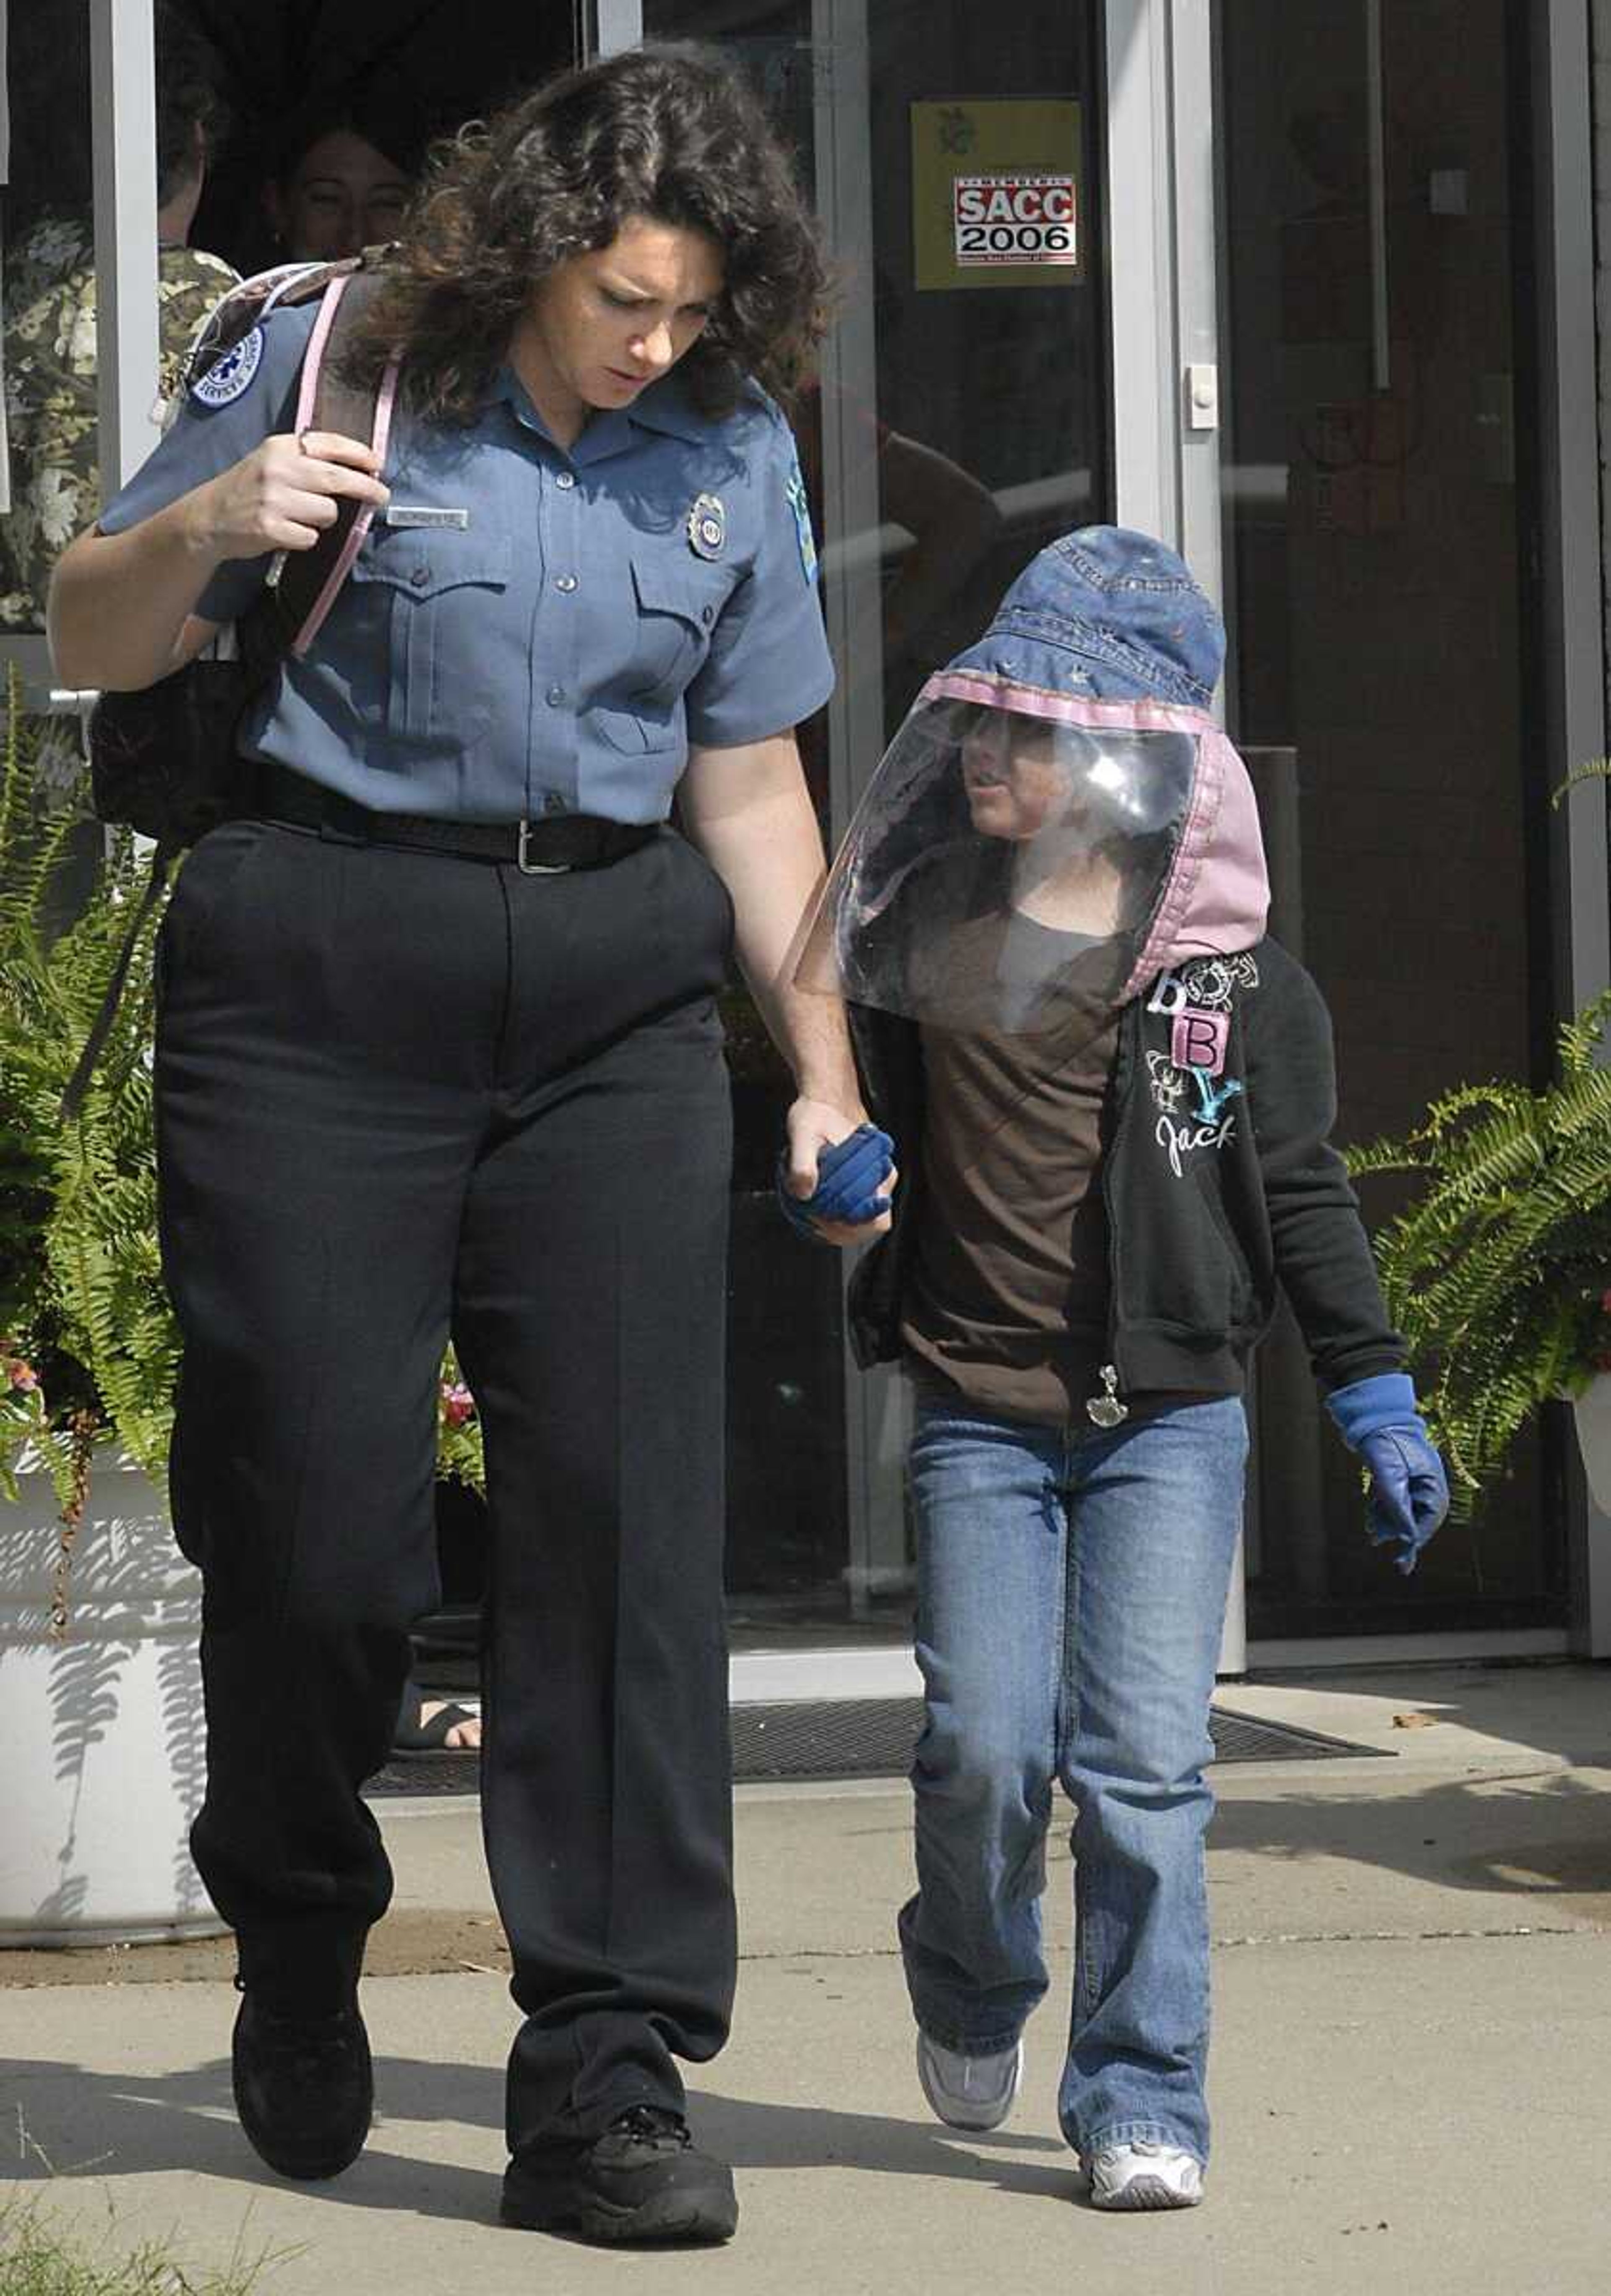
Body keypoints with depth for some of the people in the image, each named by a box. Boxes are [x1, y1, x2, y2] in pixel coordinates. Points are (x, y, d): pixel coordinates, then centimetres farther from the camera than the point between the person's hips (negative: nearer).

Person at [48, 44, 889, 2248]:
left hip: (616, 994, 2)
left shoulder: (732, 453, 8)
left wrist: (827, 1068, 10)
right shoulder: (336, 369, -1)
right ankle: (299, 1944, 26)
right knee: (317, 1510, -3)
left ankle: (608, 2079, -5)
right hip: (321, 972, -2)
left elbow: (753, 785, 15)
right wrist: (207, 525, -16)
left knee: (627, 1502, -8)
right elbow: (92, 645, 5)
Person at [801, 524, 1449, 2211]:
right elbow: (860, 1105, 19)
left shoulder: (1227, 967, -1)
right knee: (985, 1747, -3)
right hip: (977, 1418, 2)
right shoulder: (924, 917, 5)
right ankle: (968, 1995, 28)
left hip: (1171, 1414, -2)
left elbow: (1302, 1195, 3)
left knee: (1143, 1758, -7)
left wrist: (1377, 1406, 2)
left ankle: (1140, 2103, 3)